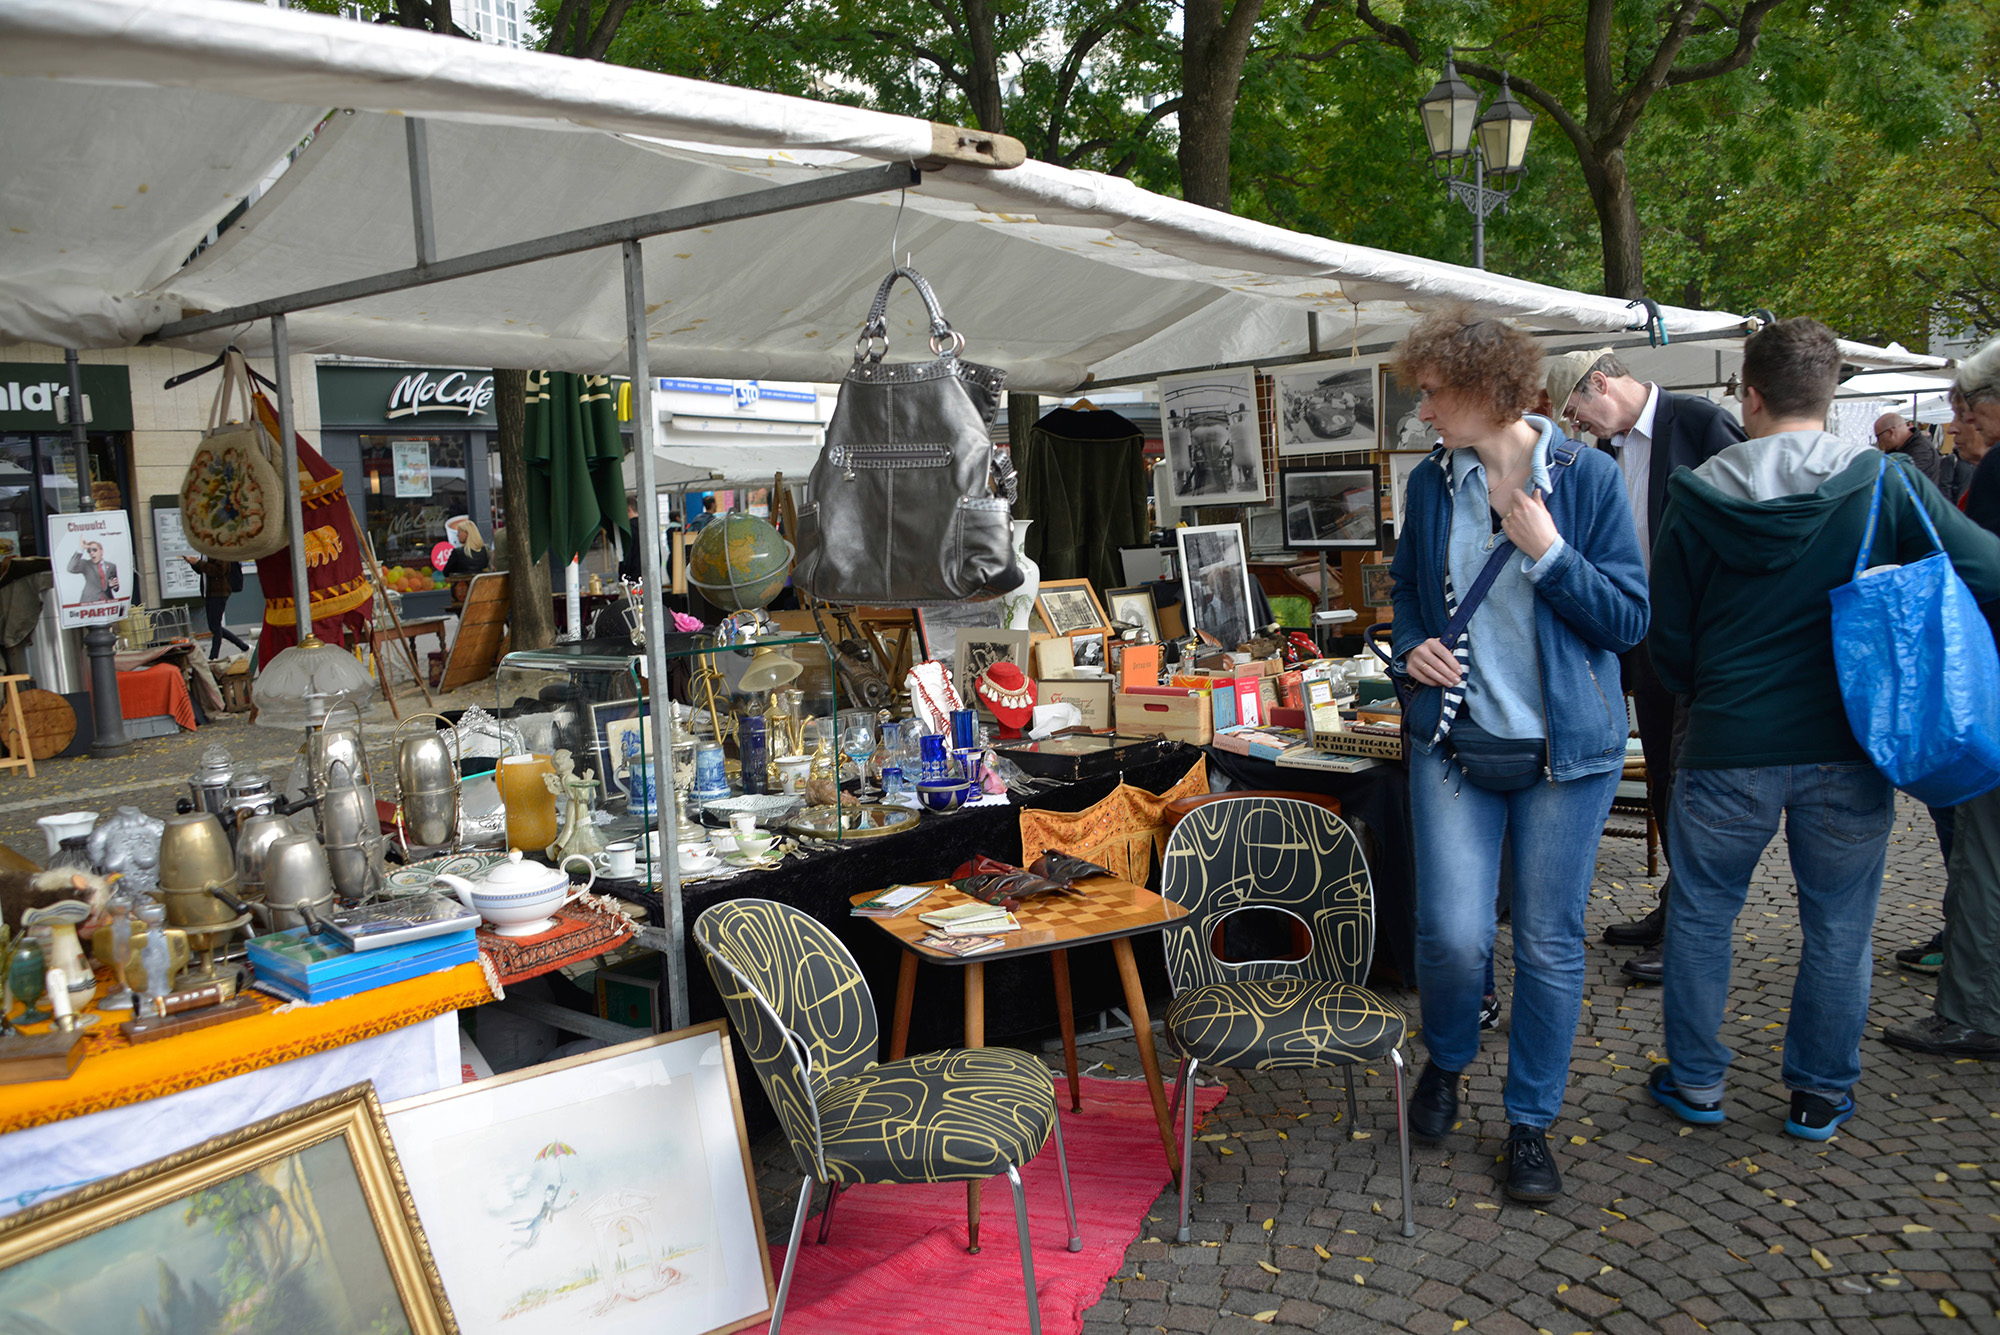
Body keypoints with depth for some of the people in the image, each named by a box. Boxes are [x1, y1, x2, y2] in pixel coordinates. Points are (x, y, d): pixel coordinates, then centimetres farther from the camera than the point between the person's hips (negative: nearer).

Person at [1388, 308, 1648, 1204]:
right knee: (1453, 933, -6)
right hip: (1454, 741, 2)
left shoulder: (1586, 476, -5)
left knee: (1550, 942, 7)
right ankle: (1445, 1061, 27)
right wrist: (1410, 648, -1)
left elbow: (1630, 618, -5)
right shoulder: (1431, 483, 4)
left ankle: (1531, 1122, 25)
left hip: (1567, 747, -1)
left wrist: (1547, 551, -17)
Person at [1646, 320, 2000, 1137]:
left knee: (1700, 914, 15)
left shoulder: (1698, 497, -5)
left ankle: (1695, 1083, 25)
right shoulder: (1885, 482, -6)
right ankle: (1821, 1096, 26)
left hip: (1728, 744, 0)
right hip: (1847, 745, 1)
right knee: (1839, 924, 15)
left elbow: (1667, 637, 1)